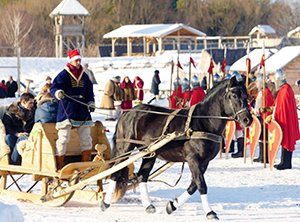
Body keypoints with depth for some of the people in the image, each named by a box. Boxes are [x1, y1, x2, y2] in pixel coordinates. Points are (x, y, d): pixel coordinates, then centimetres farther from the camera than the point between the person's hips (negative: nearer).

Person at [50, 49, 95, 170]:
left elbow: (89, 92, 18)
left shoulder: (84, 76, 14)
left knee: (86, 139, 7)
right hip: (66, 112, -6)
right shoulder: (63, 75, -4)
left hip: (82, 112, 6)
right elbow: (54, 88, -15)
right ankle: (59, 167, -3)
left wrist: (91, 102, 0)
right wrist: (57, 93, -38)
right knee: (63, 139, -8)